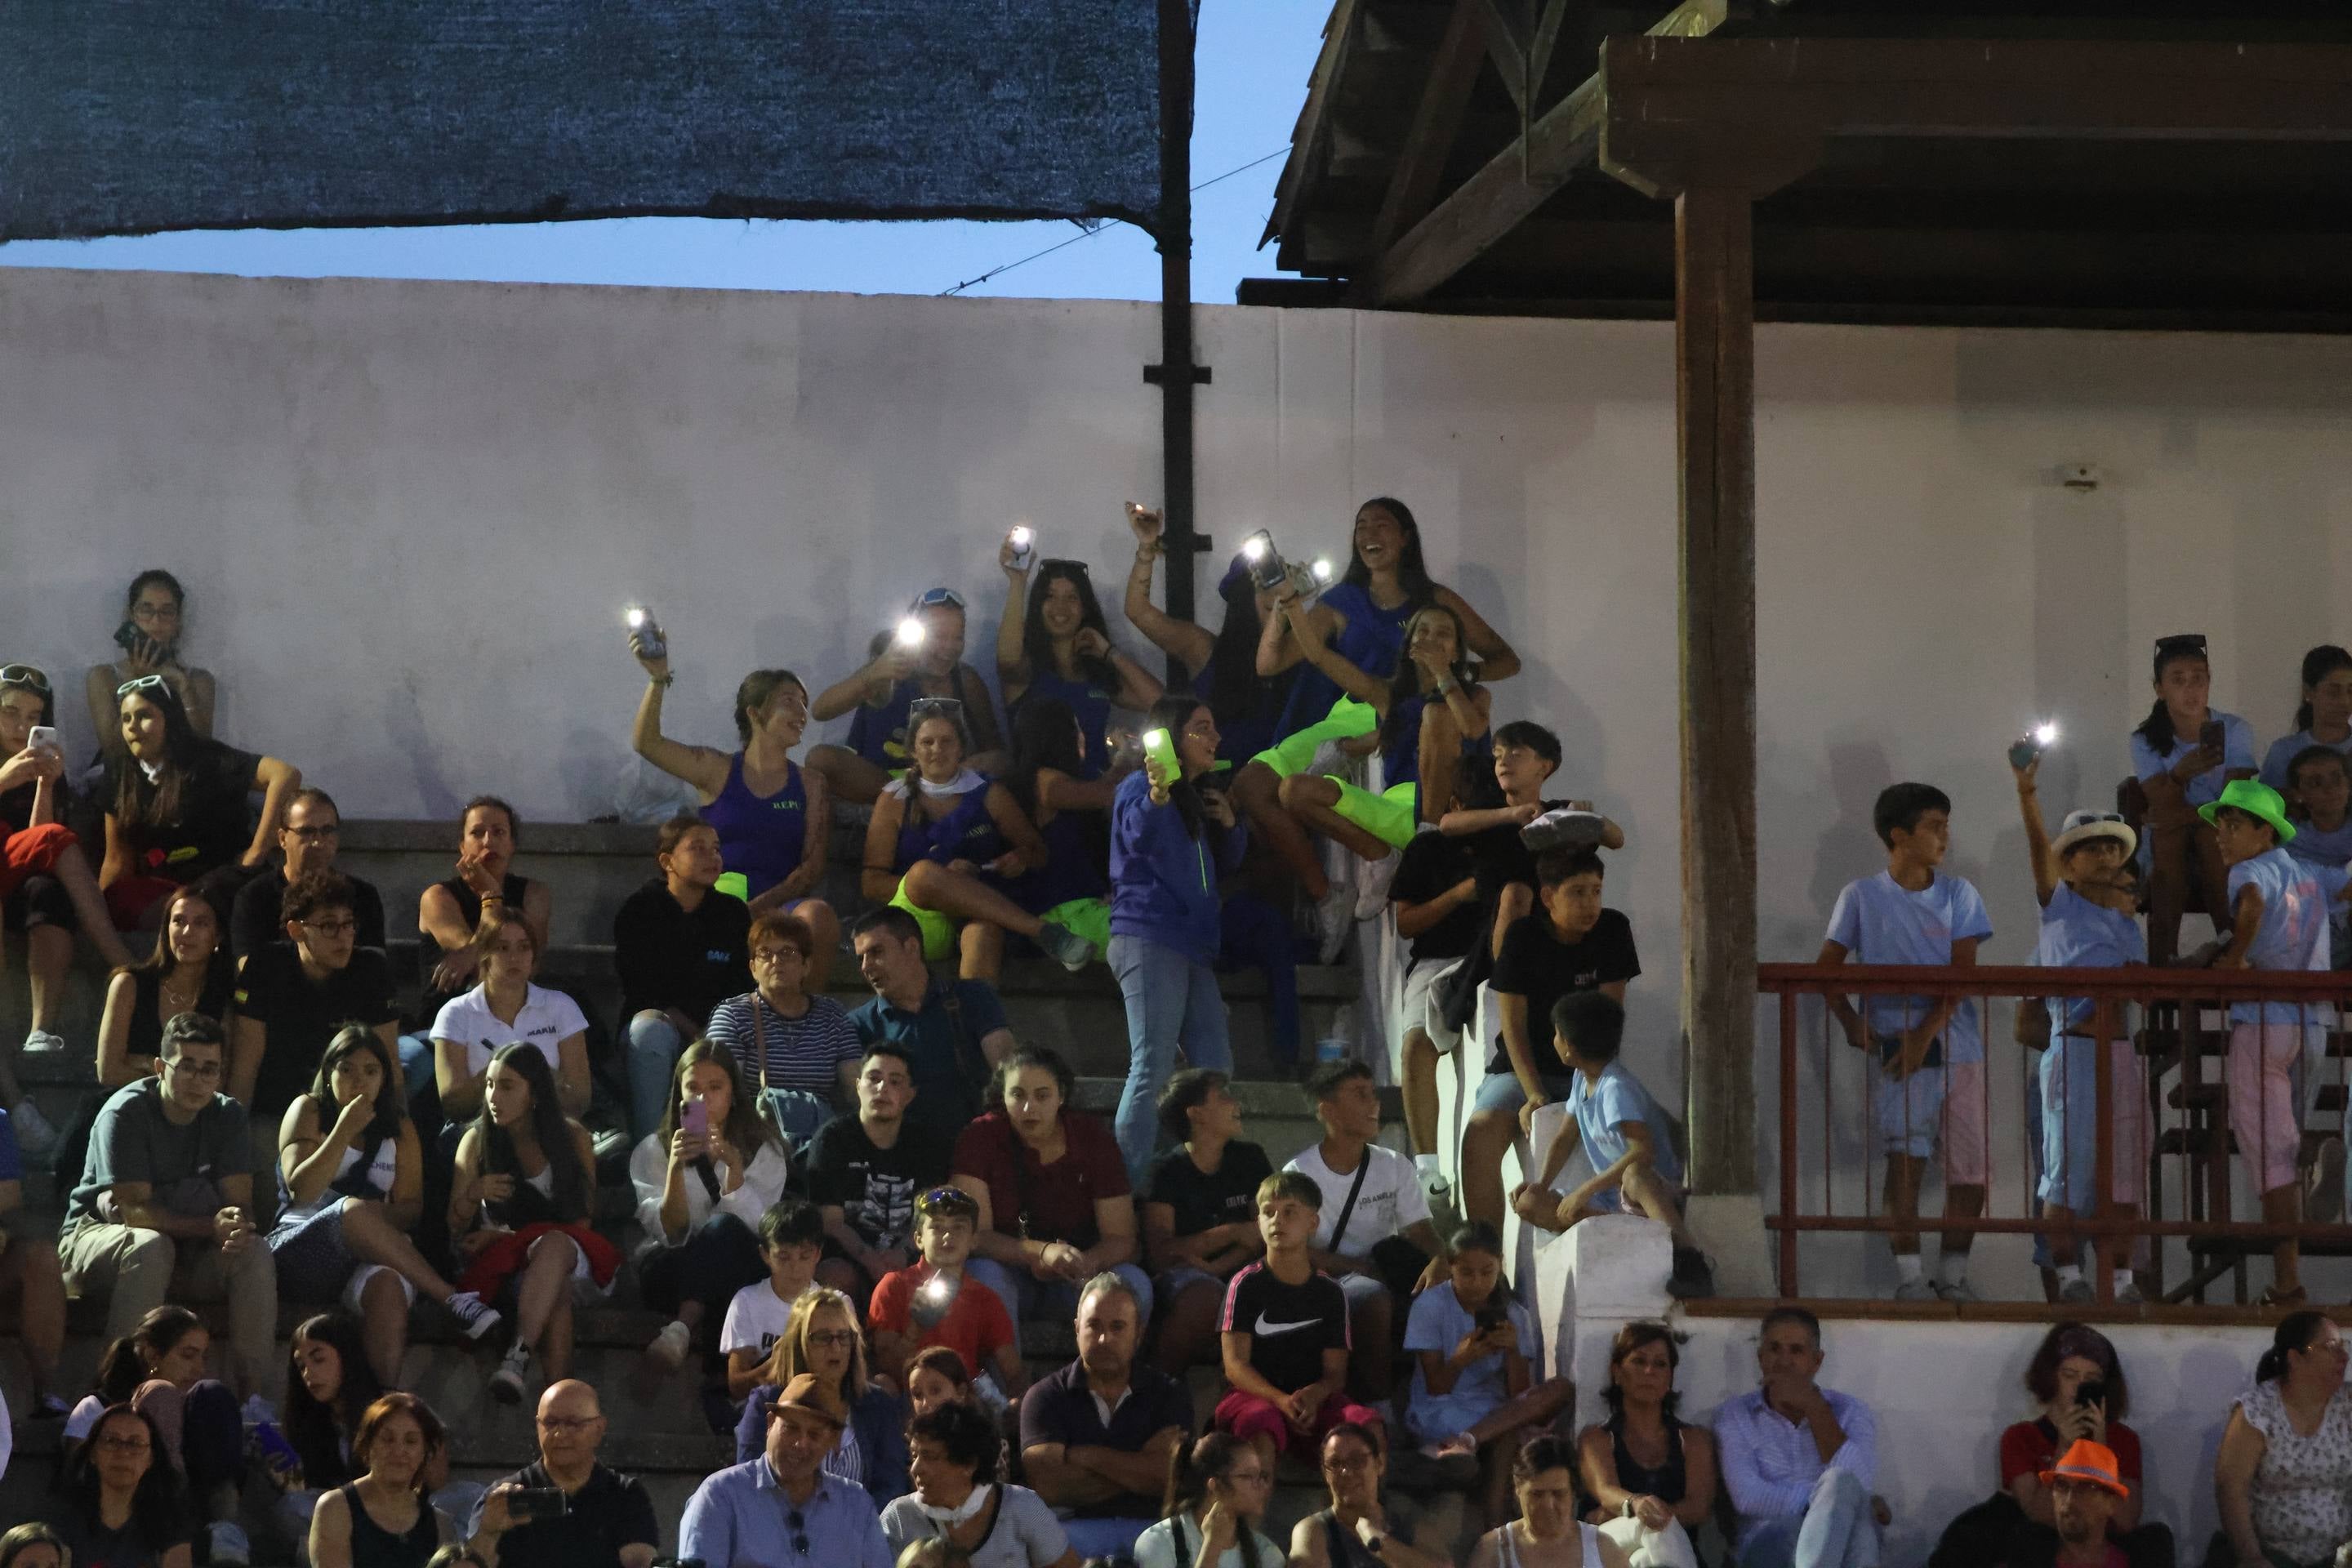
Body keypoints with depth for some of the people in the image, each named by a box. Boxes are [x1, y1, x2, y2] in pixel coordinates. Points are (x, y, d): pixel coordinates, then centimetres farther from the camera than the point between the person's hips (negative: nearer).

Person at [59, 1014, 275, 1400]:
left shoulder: (227, 1115, 0)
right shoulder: (125, 1113, -16)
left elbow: (240, 1204, -7)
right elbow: (134, 1210, -23)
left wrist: (237, 1229, -33)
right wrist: (211, 1227, -34)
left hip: (190, 1251, 5)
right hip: (95, 1234, -5)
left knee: (253, 1252, -23)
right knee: (151, 1247, -38)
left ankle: (250, 1393, -25)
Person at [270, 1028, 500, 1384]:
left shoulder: (399, 1128, 20)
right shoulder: (308, 1112, 11)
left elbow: (413, 1208, 11)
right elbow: (301, 1191, -4)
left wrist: (382, 1216, -11)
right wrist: (345, 1130, -9)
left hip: (365, 1259, 2)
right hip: (297, 1251, -2)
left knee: (388, 1286, -38)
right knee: (353, 1210, -37)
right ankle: (454, 1300, -36)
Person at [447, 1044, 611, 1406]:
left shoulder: (572, 1138, 4)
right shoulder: (477, 1141, 7)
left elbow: (582, 1220, 2)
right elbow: (455, 1230, 7)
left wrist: (504, 1236, -7)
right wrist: (473, 1195, -19)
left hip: (572, 1257, 0)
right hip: (502, 1261, 0)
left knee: (554, 1245, -41)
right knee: (556, 1289, -38)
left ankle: (517, 1358, -58)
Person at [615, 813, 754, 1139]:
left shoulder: (734, 913, 9)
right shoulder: (638, 911, 0)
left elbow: (743, 987, 9)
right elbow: (640, 990, -6)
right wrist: (696, 1034, -18)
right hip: (660, 1018, -2)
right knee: (650, 1030, -37)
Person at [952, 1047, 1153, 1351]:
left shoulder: (1093, 1140, -6)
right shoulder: (981, 1138, -11)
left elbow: (1122, 1240, -9)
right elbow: (973, 1235, -20)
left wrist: (1081, 1264, -33)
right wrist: (1042, 1253, -37)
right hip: (1008, 1271, -2)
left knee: (1133, 1283, -27)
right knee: (986, 1275, -36)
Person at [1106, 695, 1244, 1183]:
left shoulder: (1194, 799, 24)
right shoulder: (1140, 787, -3)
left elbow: (1226, 863, 31)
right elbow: (1139, 835, -25)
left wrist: (1228, 825, 10)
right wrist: (1157, 796, -46)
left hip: (1192, 947, 9)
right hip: (1149, 939, -9)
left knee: (1214, 1069, 6)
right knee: (1151, 1069, -16)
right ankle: (1130, 1185, -20)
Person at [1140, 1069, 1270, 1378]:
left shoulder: (1250, 1159, 13)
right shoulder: (1168, 1171, -1)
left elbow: (1264, 1232, 3)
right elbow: (1161, 1252, -9)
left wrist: (1216, 1267, -14)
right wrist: (1232, 1233, -12)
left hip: (1236, 1271, 3)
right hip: (1182, 1274, -3)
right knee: (1205, 1295, -40)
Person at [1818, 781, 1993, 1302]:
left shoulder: (1957, 894, 7)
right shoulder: (1863, 897, 4)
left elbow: (1962, 974, -2)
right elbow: (1826, 966, 5)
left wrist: (1926, 1033, -13)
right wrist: (1848, 1019, -10)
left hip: (1956, 1043, 2)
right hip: (1896, 1046, -2)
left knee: (1970, 1165, -1)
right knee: (1905, 1157, -12)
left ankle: (1954, 1274, 11)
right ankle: (1909, 1275, -8)